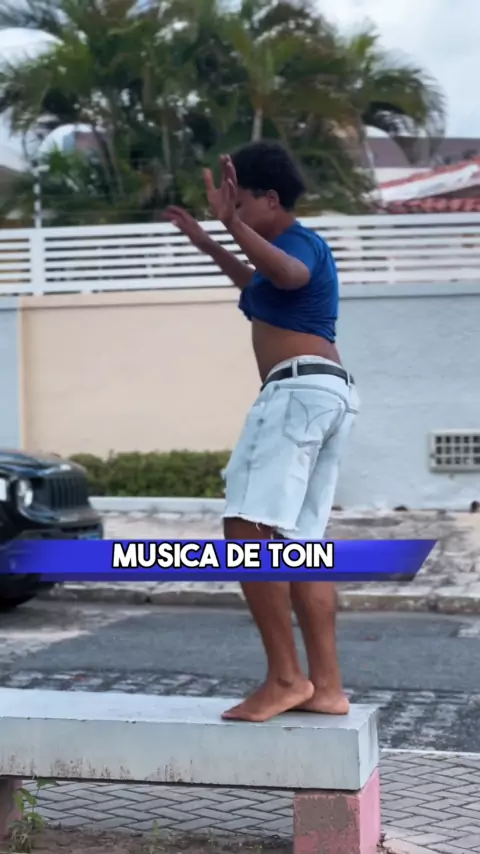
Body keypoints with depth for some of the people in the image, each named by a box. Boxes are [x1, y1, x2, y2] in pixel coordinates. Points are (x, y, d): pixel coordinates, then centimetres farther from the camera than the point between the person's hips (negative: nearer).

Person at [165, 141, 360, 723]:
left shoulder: (299, 240, -4)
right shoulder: (294, 247, 26)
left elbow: (289, 275, -31)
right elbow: (261, 288, 48)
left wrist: (233, 224, -38)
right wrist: (209, 246, 49)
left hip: (300, 389, -11)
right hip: (330, 394, 11)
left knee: (247, 528, -17)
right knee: (300, 544, 6)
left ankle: (285, 677, -19)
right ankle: (326, 687, 3)